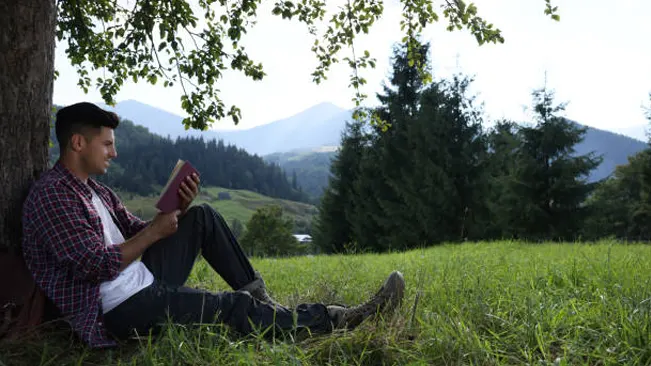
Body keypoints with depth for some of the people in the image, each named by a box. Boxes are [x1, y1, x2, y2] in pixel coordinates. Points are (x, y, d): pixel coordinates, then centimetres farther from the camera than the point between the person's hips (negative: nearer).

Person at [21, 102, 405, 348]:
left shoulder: (95, 189, 15)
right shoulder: (52, 194, -15)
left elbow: (136, 232, 13)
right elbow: (95, 265, -22)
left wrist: (177, 209, -5)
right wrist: (155, 231, -13)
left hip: (147, 282, 10)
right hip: (121, 309, -9)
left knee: (202, 217, 9)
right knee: (233, 308, -20)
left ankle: (255, 292, 11)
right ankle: (338, 320, -13)